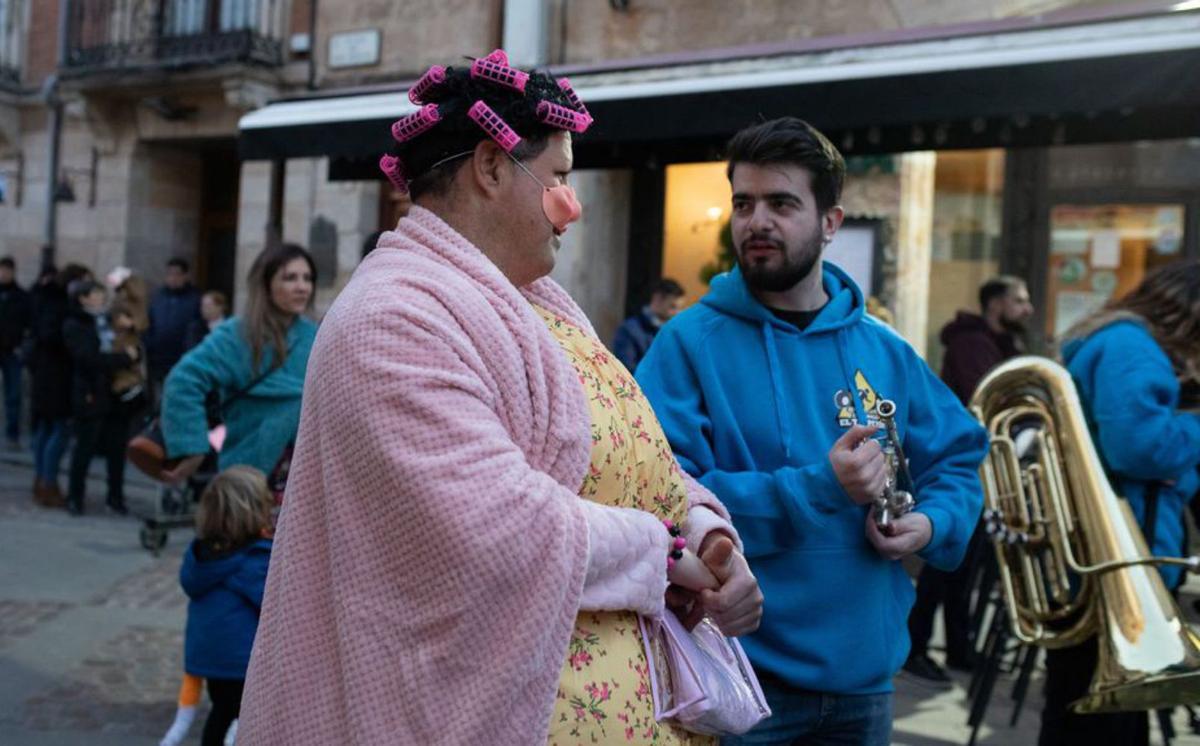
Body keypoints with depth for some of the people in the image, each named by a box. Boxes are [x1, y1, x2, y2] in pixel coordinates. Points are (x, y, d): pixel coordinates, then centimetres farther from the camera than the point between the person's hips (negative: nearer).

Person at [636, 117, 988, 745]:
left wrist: (932, 523, -6)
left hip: (864, 676, 5)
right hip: (737, 676, -5)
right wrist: (818, 488, -24)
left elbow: (959, 457, 15)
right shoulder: (690, 343, -10)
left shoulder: (884, 351, 5)